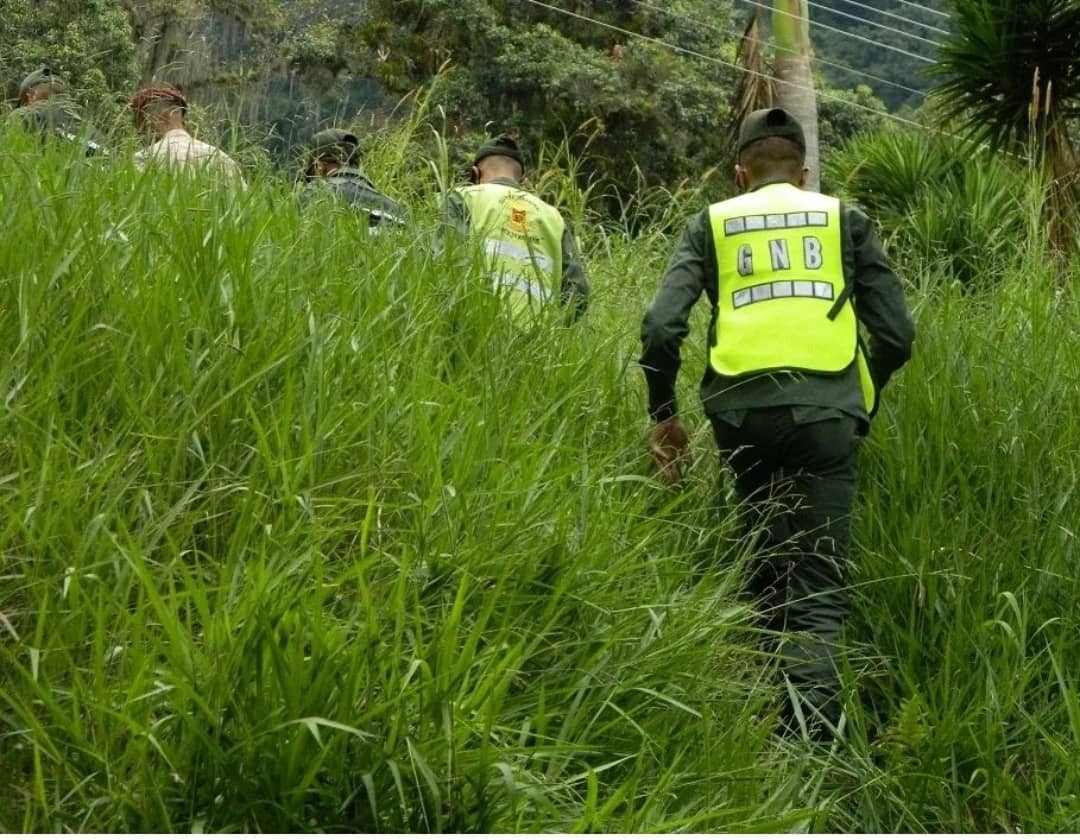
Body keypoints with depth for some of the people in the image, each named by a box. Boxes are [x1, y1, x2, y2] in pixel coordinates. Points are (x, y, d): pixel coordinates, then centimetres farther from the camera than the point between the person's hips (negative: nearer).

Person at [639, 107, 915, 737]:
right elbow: (897, 334, 9)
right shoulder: (844, 220, 15)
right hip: (825, 411, -1)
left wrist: (664, 415, 12)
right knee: (819, 587, -2)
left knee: (766, 573, 18)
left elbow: (662, 327, 2)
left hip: (741, 413, 1)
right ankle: (812, 731, -18)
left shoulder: (713, 224, 15)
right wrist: (863, 400, 25)